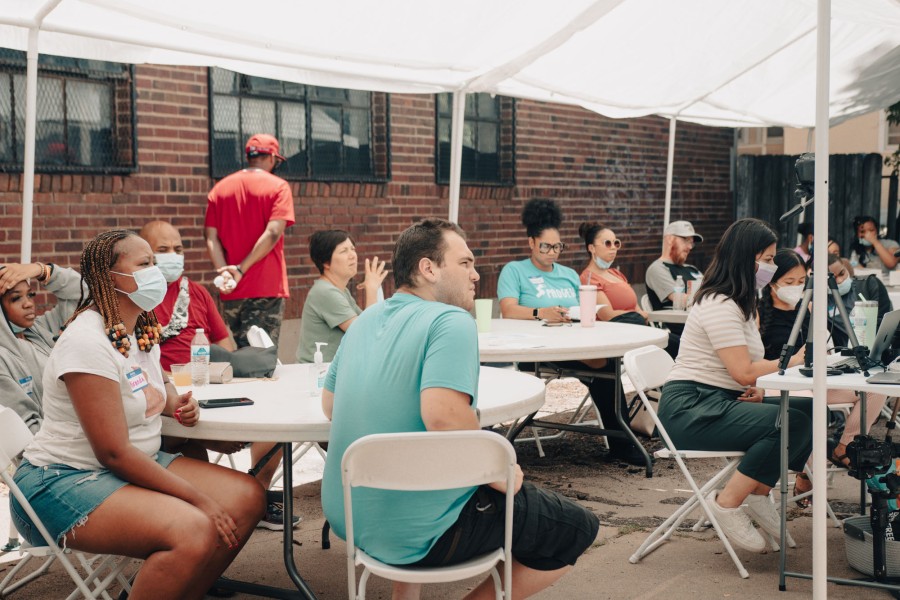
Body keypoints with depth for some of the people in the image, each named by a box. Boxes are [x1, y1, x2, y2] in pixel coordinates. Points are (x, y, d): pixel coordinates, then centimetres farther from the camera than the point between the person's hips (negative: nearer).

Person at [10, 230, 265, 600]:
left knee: (247, 496, -5)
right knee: (194, 531, -31)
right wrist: (199, 500, -21)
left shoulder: (142, 330, 6)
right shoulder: (87, 341, -21)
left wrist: (176, 403, 4)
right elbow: (114, 453, -23)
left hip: (137, 464, 9)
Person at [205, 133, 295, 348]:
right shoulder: (278, 187, -1)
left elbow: (211, 238, 1)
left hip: (232, 291, 4)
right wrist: (241, 270, -14)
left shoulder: (220, 188, 11)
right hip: (266, 288, -4)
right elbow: (273, 233, -14)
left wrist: (225, 273, -8)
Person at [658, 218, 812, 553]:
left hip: (723, 400, 10)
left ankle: (758, 493, 1)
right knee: (791, 422, -26)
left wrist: (759, 388, -4)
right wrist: (796, 359, -10)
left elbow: (744, 370, 18)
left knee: (809, 410, -7)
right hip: (689, 408, -10)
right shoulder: (718, 305, -15)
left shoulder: (740, 303, 19)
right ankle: (727, 503, -16)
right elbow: (743, 372, -20)